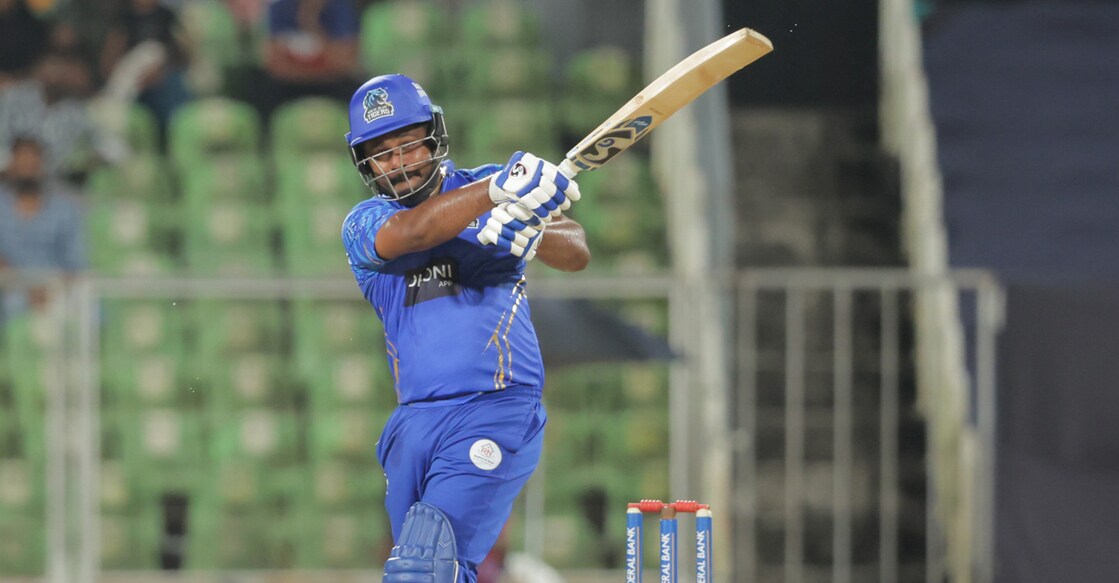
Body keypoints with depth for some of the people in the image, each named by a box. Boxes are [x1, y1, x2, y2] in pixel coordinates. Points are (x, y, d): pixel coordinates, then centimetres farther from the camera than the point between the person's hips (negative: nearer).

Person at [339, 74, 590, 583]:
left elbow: (577, 253, -7)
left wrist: (529, 238, -31)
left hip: (498, 412, -4)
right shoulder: (363, 225, 7)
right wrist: (498, 190, -34)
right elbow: (411, 231, -18)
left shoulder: (483, 185, 6)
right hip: (415, 423, 4)